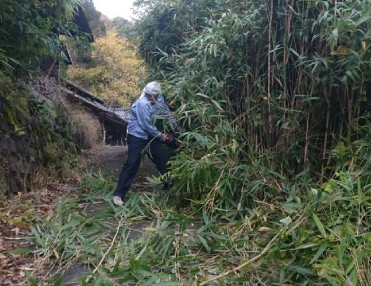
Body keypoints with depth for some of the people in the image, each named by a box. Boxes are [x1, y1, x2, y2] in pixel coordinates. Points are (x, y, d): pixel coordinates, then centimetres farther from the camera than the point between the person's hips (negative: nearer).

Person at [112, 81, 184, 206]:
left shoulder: (159, 99, -3)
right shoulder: (142, 104, -27)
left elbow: (166, 112, 14)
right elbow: (147, 126, -23)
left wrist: (177, 127, 12)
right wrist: (160, 135, -10)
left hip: (150, 135, 8)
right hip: (137, 137, -8)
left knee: (163, 158, 11)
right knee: (132, 164, -13)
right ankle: (118, 194, -10)